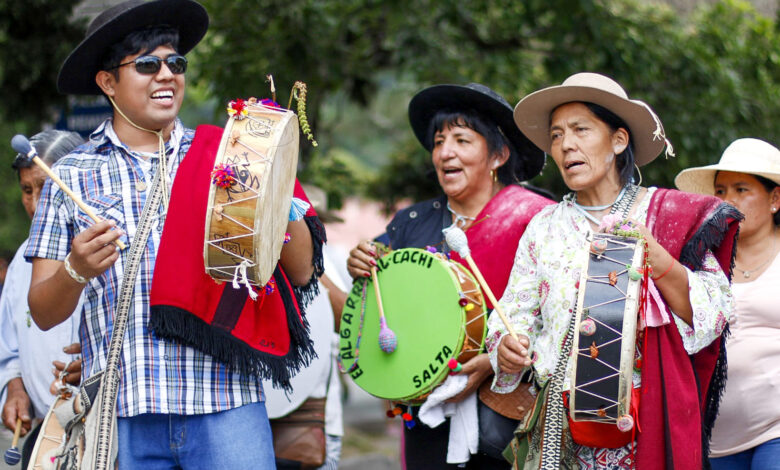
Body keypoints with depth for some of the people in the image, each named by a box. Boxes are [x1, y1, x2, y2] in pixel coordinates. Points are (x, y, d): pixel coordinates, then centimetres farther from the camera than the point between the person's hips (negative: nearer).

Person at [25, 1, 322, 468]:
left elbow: (301, 272, 7)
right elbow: (44, 314, 8)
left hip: (228, 406, 0)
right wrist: (76, 271, -13)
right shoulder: (72, 175, 10)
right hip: (122, 413, 0)